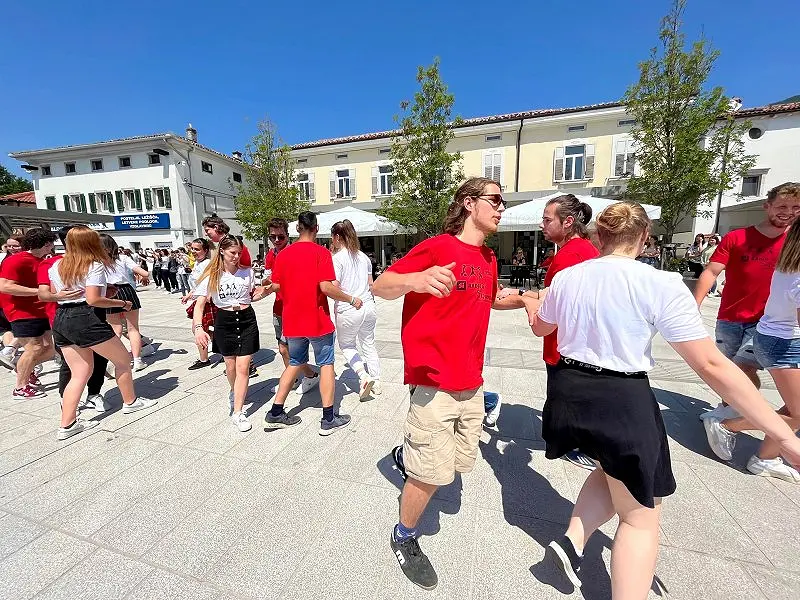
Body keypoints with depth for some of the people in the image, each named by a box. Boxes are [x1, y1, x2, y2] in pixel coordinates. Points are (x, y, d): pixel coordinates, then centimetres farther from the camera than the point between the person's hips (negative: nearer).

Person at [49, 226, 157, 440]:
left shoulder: (56, 266, 12)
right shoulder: (94, 265, -10)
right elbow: (93, 300, -18)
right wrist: (122, 303, -7)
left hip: (60, 320, 8)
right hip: (85, 319, -8)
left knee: (80, 373, 13)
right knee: (123, 359, 10)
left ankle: (67, 425, 12)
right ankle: (130, 402, 23)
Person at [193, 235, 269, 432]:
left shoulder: (247, 272, -1)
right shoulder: (211, 276, -6)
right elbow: (199, 305, -8)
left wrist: (264, 292, -6)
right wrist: (198, 328, -22)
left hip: (247, 319, 0)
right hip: (224, 321, 0)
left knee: (243, 367, -3)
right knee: (230, 366, 14)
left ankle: (237, 412, 6)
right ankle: (236, 392, 46)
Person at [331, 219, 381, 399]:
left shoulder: (337, 258, -10)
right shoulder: (364, 257, 9)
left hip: (347, 310, -6)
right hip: (368, 306, 6)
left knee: (346, 345, 17)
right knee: (368, 345, 19)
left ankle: (364, 375, 1)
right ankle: (376, 382, 24)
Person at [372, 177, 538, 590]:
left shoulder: (488, 259, 12)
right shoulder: (437, 247, -12)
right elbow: (381, 286, -18)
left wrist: (523, 299, 12)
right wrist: (415, 279, -39)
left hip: (472, 384, 8)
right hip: (435, 384, -7)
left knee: (461, 461, 18)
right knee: (432, 475, 6)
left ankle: (410, 454, 46)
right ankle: (404, 538, 35)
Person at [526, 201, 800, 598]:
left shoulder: (566, 277, 0)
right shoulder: (662, 284, -13)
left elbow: (540, 327, 17)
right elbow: (711, 366, -14)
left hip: (569, 391, 5)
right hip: (623, 402, -5)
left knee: (614, 469, 33)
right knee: (640, 517, 19)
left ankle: (572, 541, 25)